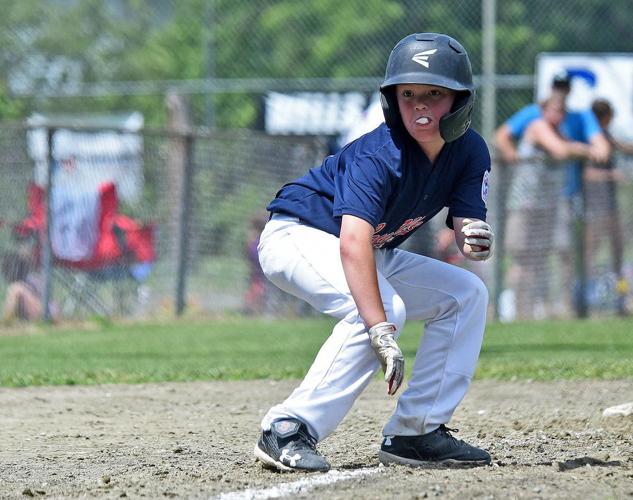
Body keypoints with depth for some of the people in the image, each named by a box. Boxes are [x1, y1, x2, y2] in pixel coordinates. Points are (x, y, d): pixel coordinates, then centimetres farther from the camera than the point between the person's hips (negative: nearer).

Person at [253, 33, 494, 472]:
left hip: (373, 254, 8)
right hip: (298, 237, -8)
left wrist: (476, 238, -39)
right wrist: (381, 331, -51)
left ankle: (414, 432, 0)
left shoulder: (470, 152, -9)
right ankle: (287, 432, -32)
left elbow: (466, 225, -13)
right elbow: (353, 243, -43)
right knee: (382, 306, -32)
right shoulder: (380, 155, -31)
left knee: (467, 293, 3)